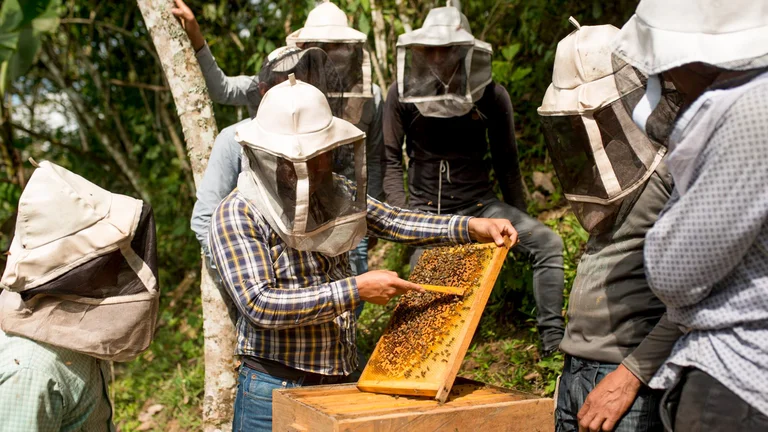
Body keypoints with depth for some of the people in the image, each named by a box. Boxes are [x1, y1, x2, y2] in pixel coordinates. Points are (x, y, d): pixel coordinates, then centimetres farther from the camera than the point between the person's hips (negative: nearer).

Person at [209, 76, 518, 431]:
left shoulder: (333, 189, 4)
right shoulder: (237, 216, -16)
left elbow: (390, 221, 4)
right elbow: (260, 304, -23)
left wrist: (471, 227, -10)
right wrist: (356, 290, -24)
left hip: (337, 382, 5)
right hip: (275, 390, -5)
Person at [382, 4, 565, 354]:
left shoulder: (491, 96, -6)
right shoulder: (404, 93, -7)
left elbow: (505, 162, 4)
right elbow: (391, 159, -2)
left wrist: (520, 221, 6)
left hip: (478, 202, 1)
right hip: (426, 208, 0)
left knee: (547, 243, -17)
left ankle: (553, 338, -11)